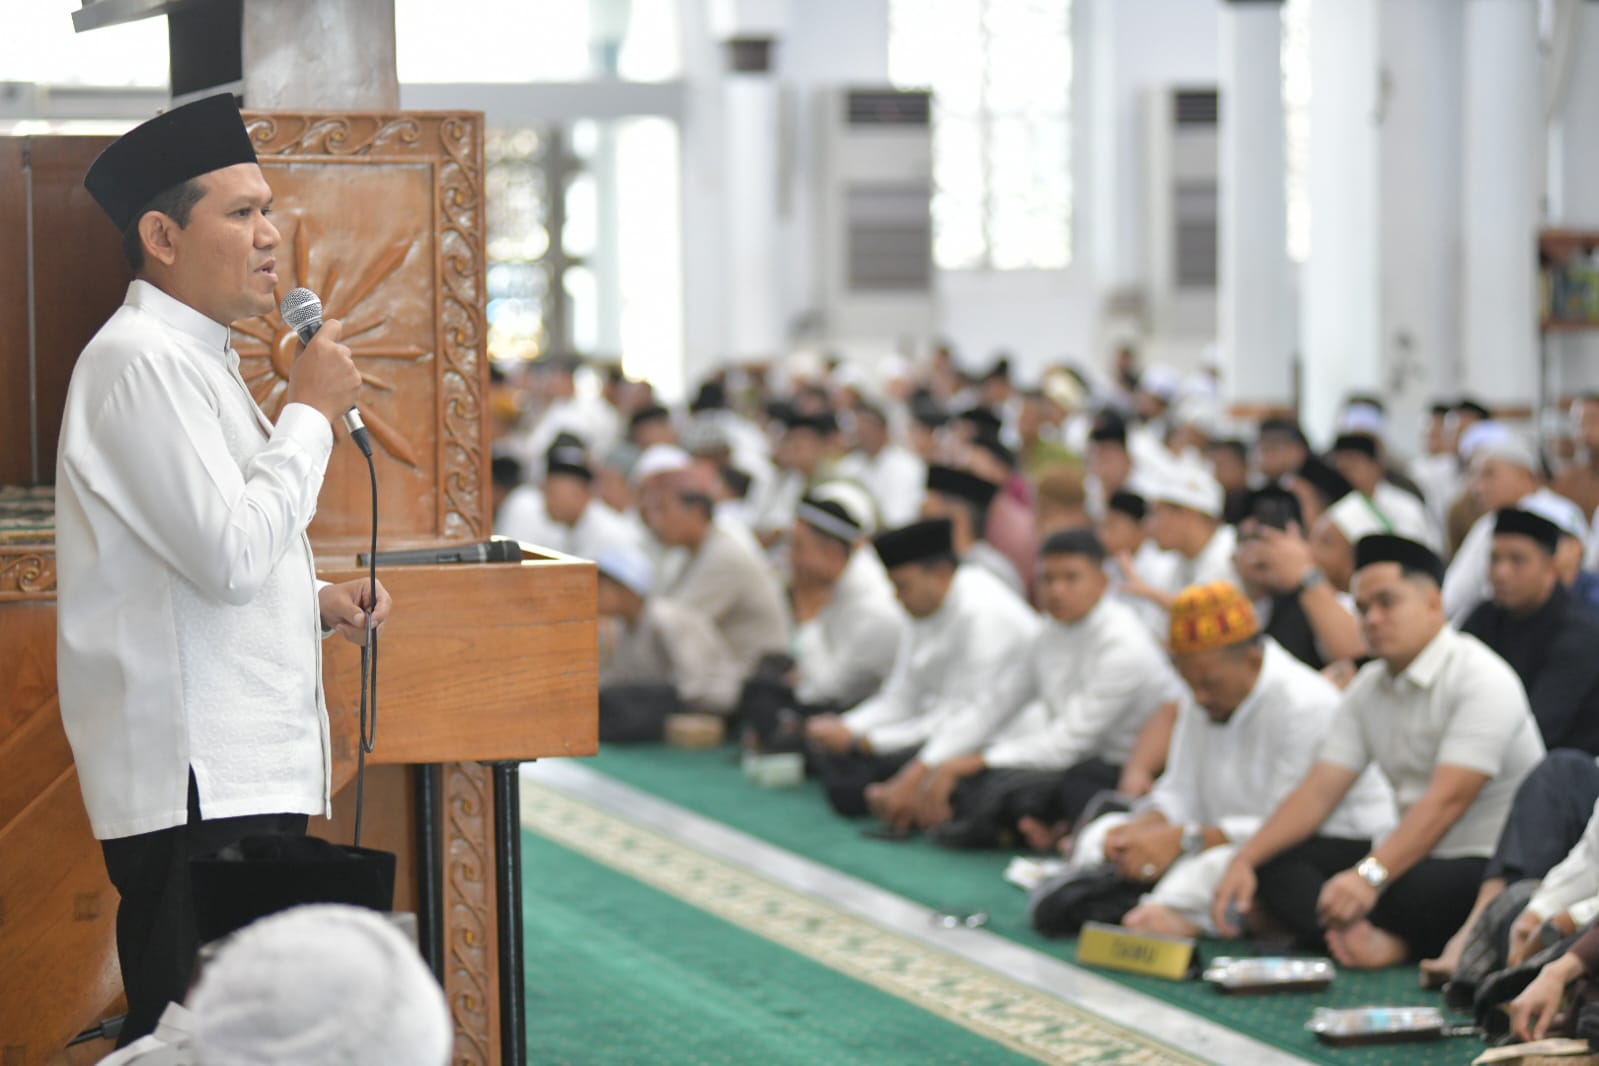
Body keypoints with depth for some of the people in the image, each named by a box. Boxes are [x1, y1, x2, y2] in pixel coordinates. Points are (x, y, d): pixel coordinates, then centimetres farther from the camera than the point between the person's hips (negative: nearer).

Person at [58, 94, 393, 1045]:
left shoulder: (196, 359, 20)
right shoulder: (141, 361, -13)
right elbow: (231, 555, -20)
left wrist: (319, 602, 11)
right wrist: (311, 411, -10)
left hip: (247, 769, 10)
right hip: (193, 786, -10)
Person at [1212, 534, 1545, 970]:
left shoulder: (1482, 680, -15)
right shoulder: (1369, 688, 10)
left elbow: (1447, 802, -26)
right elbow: (1319, 791, 5)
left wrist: (1369, 876, -37)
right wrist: (1245, 860, -10)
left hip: (1491, 867, -8)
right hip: (1418, 853, 8)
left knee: (1415, 890, -40)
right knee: (1275, 861, -11)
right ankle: (1377, 942, -32)